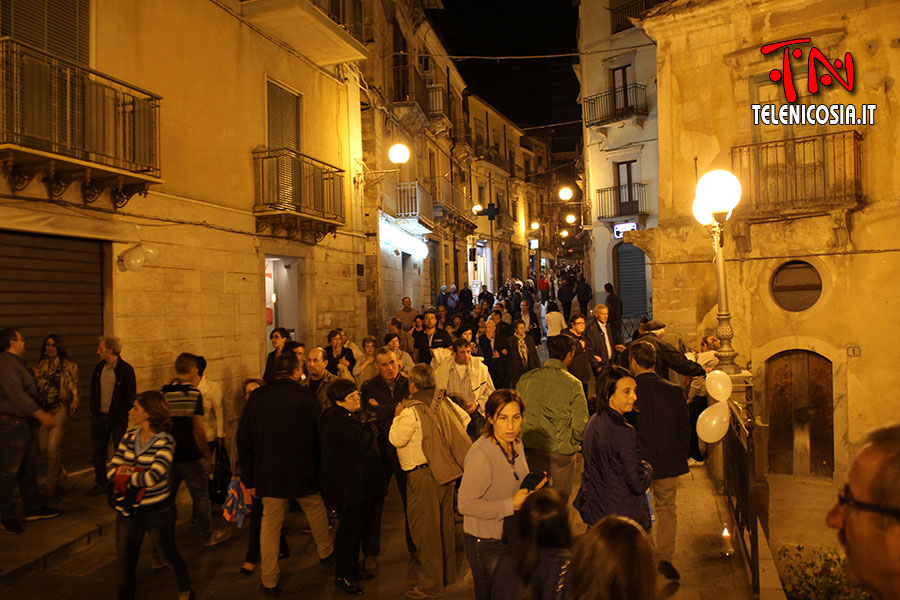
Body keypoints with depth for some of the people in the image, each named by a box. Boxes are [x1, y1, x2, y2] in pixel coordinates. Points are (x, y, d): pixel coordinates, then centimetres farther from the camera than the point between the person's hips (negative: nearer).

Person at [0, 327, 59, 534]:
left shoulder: (17, 362, 14)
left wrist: (42, 413, 21)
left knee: (29, 467, 17)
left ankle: (33, 508, 27)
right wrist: (40, 414, -22)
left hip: (23, 422, 10)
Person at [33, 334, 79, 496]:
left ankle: (50, 486, 4)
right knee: (44, 448, 7)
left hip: (59, 409, -4)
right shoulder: (39, 366, 11)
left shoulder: (68, 366, 1)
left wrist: (74, 404, -11)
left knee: (52, 447, -10)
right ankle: (61, 472, 32)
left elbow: (74, 387, 0)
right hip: (43, 409, 5)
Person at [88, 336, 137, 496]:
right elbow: (93, 391, 16)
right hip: (99, 417, 6)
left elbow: (131, 395, -9)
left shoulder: (125, 369, -12)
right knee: (97, 451, 13)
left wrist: (124, 414, -12)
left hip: (118, 418, -6)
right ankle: (100, 483, 27)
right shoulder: (99, 368, 7)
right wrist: (93, 410, 10)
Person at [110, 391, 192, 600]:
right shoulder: (129, 437, 1)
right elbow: (112, 469, -4)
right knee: (125, 561, 8)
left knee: (168, 553, 15)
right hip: (129, 510, 5)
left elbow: (153, 477, -28)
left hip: (158, 511, -4)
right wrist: (139, 477, -21)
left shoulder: (165, 442, -17)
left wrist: (127, 477, -14)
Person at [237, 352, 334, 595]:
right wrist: (320, 470, 7)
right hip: (304, 473, -1)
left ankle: (269, 581, 18)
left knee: (270, 524, 11)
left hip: (269, 474, 1)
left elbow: (244, 440, -1)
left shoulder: (256, 399, -4)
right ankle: (326, 552, 43)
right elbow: (320, 438, -7)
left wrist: (249, 478, 6)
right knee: (315, 510, 22)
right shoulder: (307, 398, -11)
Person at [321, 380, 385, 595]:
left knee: (361, 526, 19)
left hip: (361, 483, 11)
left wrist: (368, 427, -2)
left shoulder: (350, 416, 14)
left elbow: (368, 440, 16)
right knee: (349, 528, 0)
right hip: (349, 486, -11)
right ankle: (342, 576, 15)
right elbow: (362, 442, -28)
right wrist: (371, 427, -13)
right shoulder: (337, 420, -21)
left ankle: (353, 567, 34)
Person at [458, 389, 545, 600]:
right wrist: (511, 505, -26)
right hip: (485, 543, -7)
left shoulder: (516, 444, -1)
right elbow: (466, 504, -26)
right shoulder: (480, 454, -27)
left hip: (512, 536, 7)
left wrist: (531, 489, -4)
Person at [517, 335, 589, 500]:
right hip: (561, 449, -3)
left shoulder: (526, 378, -2)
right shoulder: (573, 384, -13)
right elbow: (580, 424, -15)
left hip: (534, 447, 4)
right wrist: (573, 442, 5)